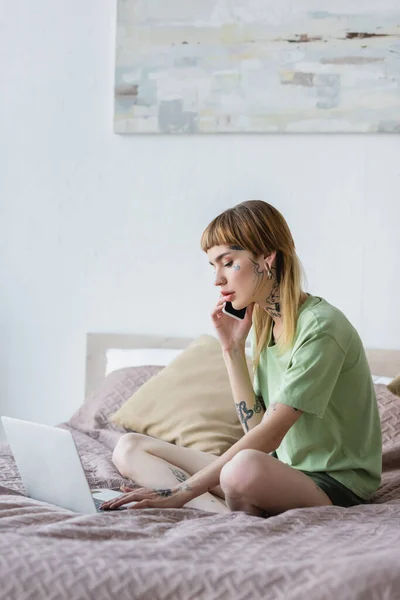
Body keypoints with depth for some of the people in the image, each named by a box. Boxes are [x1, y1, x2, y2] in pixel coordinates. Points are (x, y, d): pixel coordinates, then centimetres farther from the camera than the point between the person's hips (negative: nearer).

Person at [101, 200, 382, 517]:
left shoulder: (321, 327, -17)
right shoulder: (262, 325, 10)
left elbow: (269, 435, -22)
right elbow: (256, 425, 5)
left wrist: (183, 492, -25)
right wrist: (232, 349, -2)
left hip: (334, 484, -10)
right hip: (281, 472, 10)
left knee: (246, 466, -45)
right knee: (129, 447, -1)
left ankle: (242, 515, -15)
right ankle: (229, 511, -21)